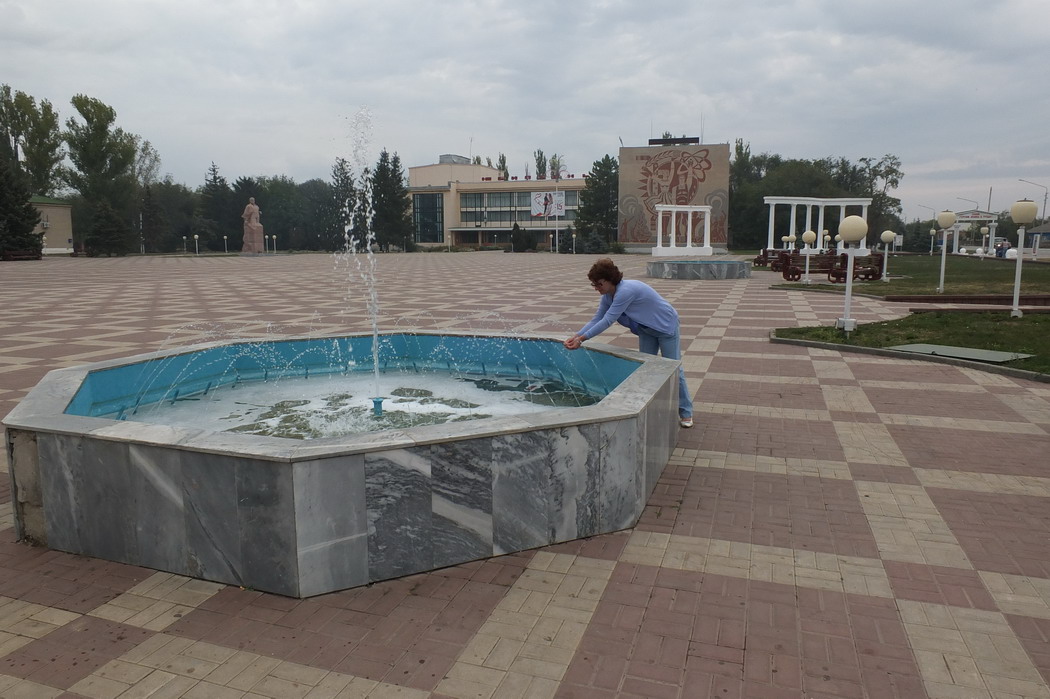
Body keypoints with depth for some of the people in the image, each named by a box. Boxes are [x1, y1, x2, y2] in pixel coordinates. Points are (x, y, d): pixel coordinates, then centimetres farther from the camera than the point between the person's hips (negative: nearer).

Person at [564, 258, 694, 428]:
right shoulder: (608, 296, -9)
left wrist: (582, 338, -35)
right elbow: (597, 319, -6)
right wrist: (575, 336, -19)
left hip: (666, 325, -8)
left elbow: (607, 321, -37)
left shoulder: (626, 291, -36)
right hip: (647, 330, 8)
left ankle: (686, 412, 12)